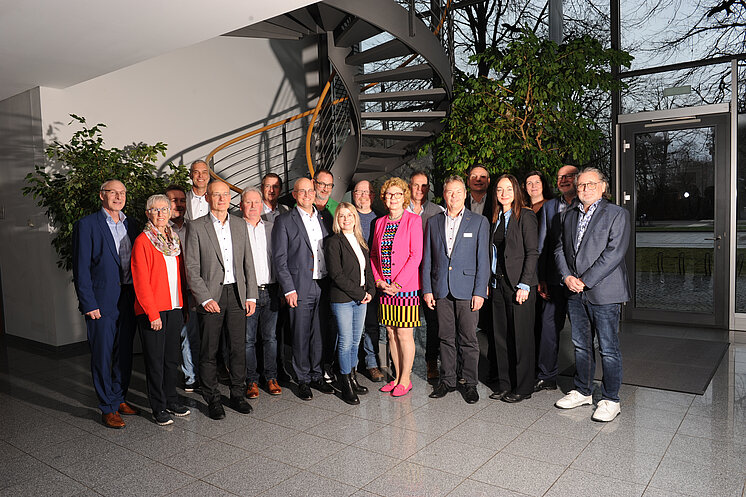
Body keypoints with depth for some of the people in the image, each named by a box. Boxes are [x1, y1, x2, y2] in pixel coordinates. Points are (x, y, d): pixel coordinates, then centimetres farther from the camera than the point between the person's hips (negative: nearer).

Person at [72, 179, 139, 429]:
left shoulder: (130, 224, 11)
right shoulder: (86, 225, -5)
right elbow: (81, 268, -8)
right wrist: (89, 304, -13)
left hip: (128, 300, 6)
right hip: (102, 301, -5)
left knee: (125, 352, 14)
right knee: (103, 355, 3)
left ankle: (119, 398, 29)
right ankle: (108, 408, 15)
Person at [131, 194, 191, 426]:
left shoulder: (175, 240, 12)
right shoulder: (143, 241, -7)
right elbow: (141, 282, -12)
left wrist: (185, 306, 11)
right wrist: (153, 314, -15)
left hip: (175, 308, 6)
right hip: (152, 311, -6)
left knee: (171, 357, 14)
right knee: (155, 359, 4)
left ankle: (171, 399, 28)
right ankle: (159, 407, 15)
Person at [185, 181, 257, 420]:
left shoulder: (239, 224, 10)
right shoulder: (196, 227, -2)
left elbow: (248, 262, 10)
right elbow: (191, 268, -6)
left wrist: (251, 295, 4)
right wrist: (205, 299, -13)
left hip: (236, 294, 3)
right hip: (210, 297, -3)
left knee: (239, 348, 9)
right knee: (209, 351, 6)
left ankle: (237, 394, 24)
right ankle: (212, 399, 20)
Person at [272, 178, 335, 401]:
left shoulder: (323, 218, 12)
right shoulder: (284, 221, -2)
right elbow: (279, 259, -5)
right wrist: (288, 289, -12)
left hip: (324, 286, 4)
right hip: (301, 288, -4)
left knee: (320, 334, 11)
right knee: (301, 336, 4)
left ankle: (317, 376, 25)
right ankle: (303, 380, 18)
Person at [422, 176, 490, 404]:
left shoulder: (479, 221, 2)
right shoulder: (434, 222, 10)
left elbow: (483, 259, -2)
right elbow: (427, 258, 10)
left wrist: (480, 292, -8)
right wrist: (427, 289, 4)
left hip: (467, 289, -2)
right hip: (441, 290, 3)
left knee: (469, 339, 3)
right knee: (445, 337, 10)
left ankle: (470, 383, 17)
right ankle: (447, 380, 23)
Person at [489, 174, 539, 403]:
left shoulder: (525, 216, -6)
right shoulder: (496, 218, 13)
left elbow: (532, 253, -10)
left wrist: (524, 285, -15)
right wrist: (490, 281, 8)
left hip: (519, 285, -6)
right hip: (499, 283, 7)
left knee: (521, 337, 2)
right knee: (501, 336, 11)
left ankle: (523, 387, 14)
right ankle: (504, 384, 22)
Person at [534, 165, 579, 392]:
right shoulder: (549, 207, 11)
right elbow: (542, 245, 10)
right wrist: (541, 278, 4)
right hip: (555, 279, 3)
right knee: (549, 326, 4)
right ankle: (546, 377, 17)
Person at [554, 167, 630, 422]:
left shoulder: (617, 214, -4)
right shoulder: (570, 216, 15)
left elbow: (614, 253, -13)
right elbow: (560, 249, 13)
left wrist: (585, 280, -16)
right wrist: (567, 276, -5)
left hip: (604, 291, -6)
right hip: (575, 293, 6)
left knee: (608, 349, 1)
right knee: (581, 345, 15)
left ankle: (610, 400, 14)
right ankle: (582, 391, 29)